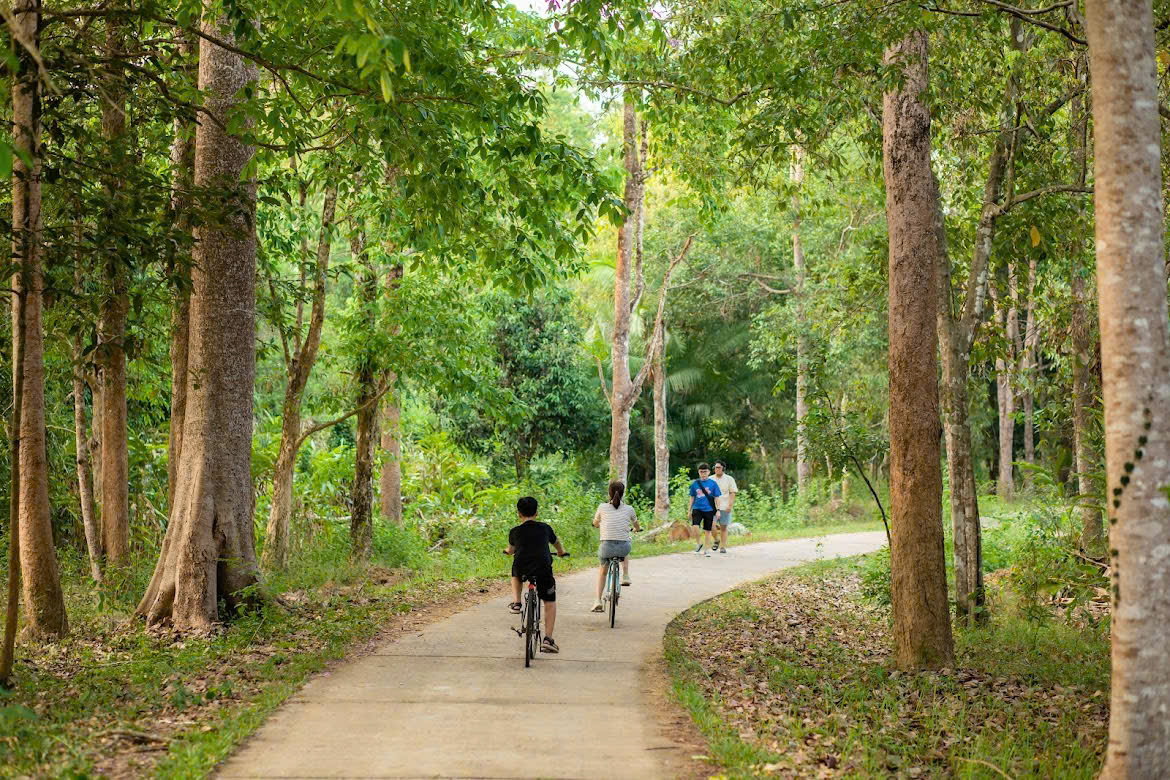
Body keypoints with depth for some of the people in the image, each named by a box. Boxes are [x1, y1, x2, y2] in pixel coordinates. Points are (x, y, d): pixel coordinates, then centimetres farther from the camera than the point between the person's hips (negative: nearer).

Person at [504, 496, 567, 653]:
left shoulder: (515, 531, 7)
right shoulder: (545, 528, 9)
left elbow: (511, 551, 23)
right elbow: (556, 542, 29)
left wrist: (507, 550, 48)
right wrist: (561, 552, 51)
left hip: (521, 570, 1)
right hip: (543, 571, -1)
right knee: (550, 602, 12)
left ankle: (516, 602, 22)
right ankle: (548, 639, 2)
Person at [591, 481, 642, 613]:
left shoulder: (602, 507, 3)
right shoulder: (629, 509, 5)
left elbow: (595, 523, 22)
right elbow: (637, 526, 24)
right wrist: (637, 529, 49)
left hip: (606, 547, 0)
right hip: (623, 548, 1)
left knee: (602, 571, 28)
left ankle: (598, 601, 16)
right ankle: (625, 576, 27)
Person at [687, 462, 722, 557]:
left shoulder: (713, 483, 0)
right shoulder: (695, 483, 5)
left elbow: (716, 498, 3)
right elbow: (692, 498, 12)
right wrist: (689, 510, 11)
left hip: (709, 510, -1)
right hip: (697, 509, 1)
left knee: (707, 531, 5)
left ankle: (708, 549, 19)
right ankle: (700, 543, 9)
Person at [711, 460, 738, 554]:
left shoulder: (729, 479, 5)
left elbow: (732, 493, 2)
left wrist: (730, 505, -10)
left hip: (724, 507, -1)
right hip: (712, 507, 1)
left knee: (723, 527, 1)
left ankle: (723, 547, 8)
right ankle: (716, 540, 10)